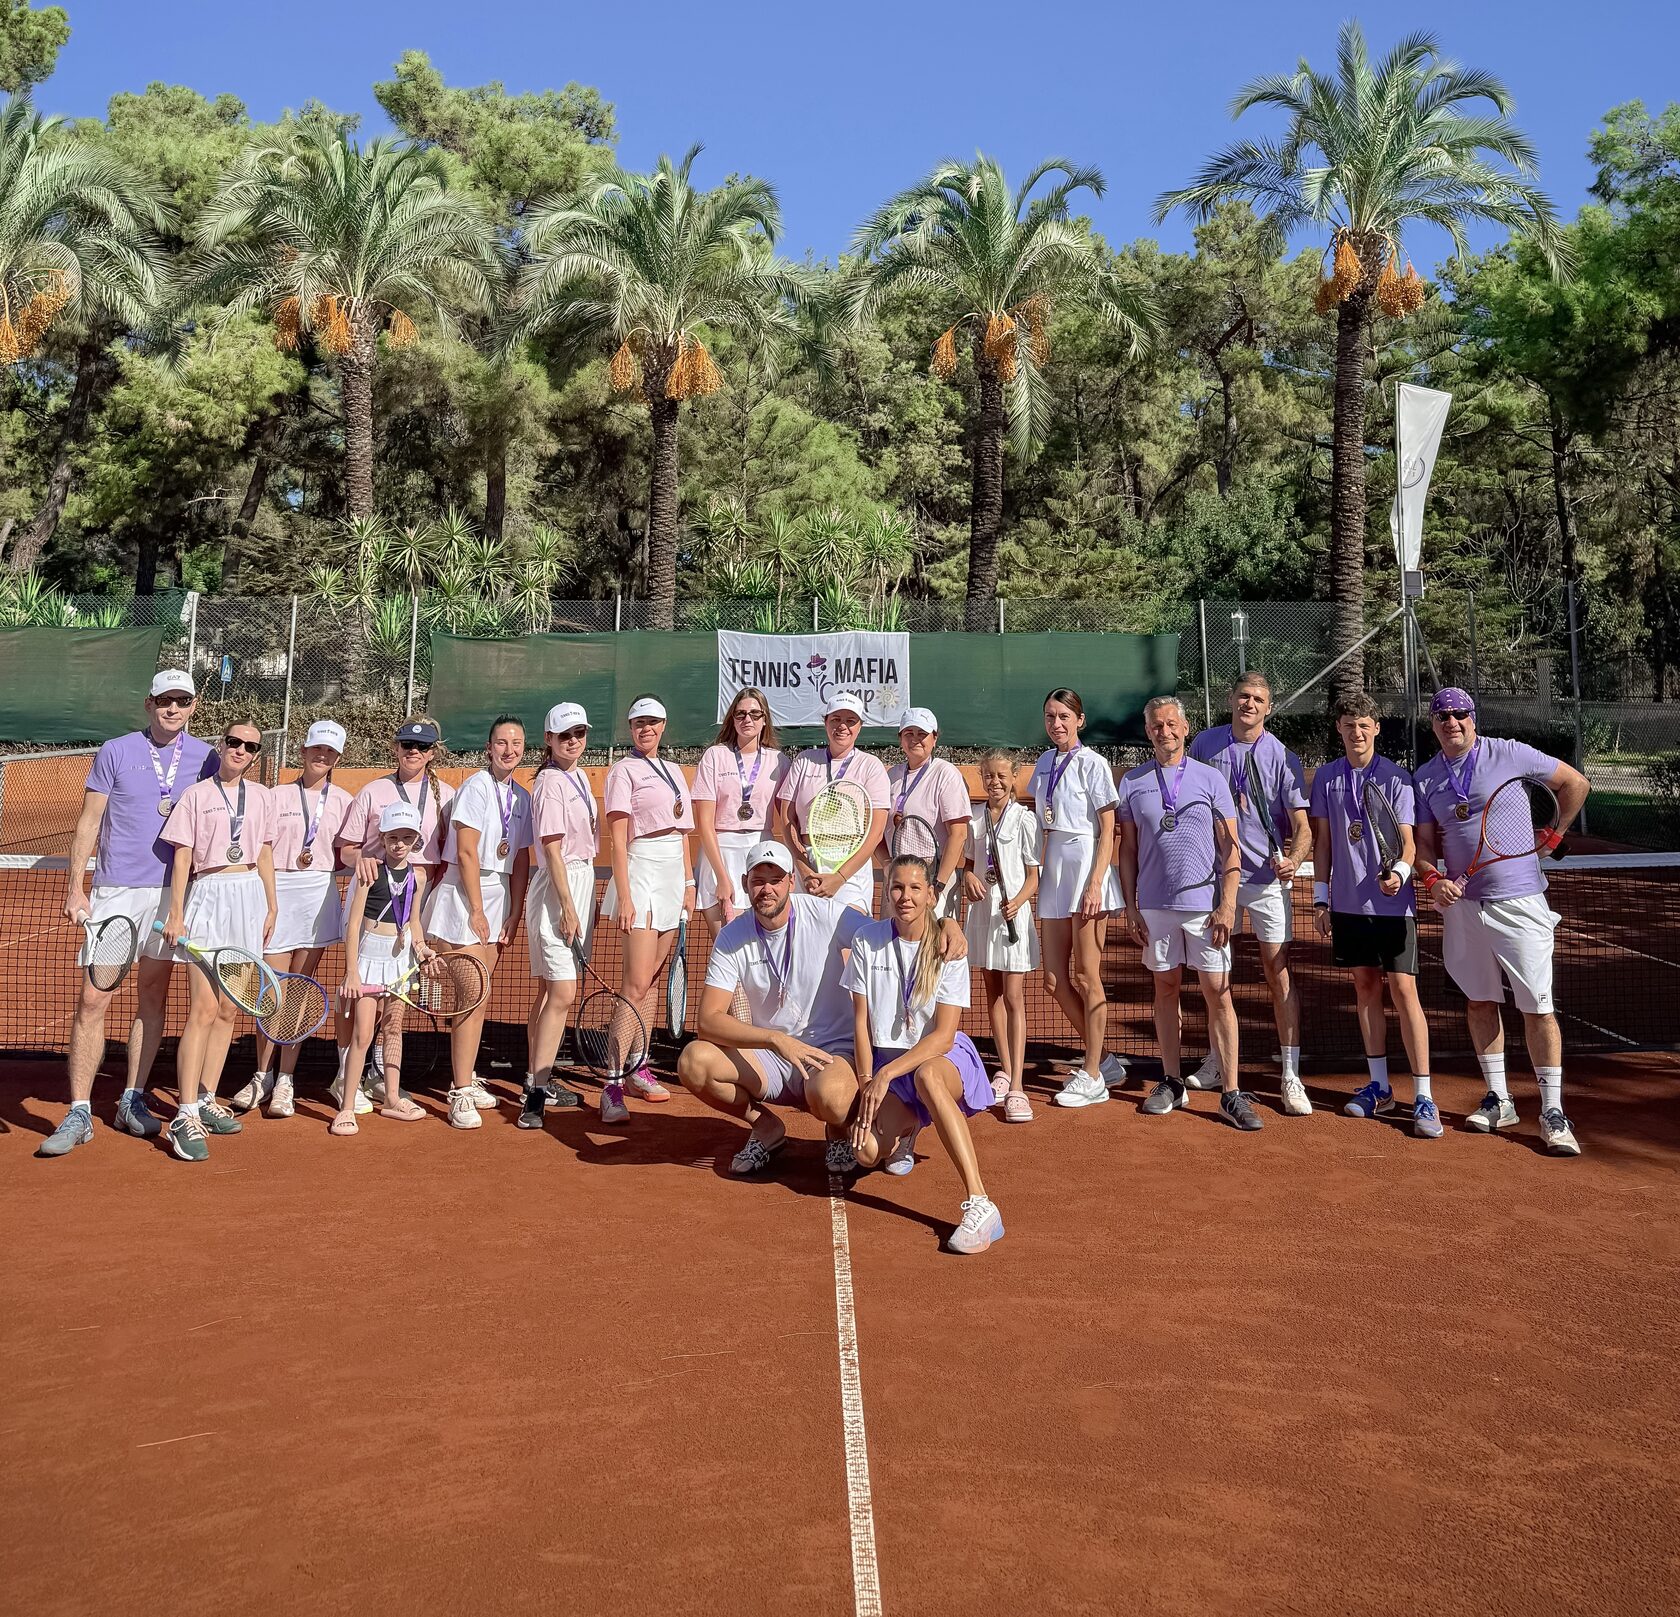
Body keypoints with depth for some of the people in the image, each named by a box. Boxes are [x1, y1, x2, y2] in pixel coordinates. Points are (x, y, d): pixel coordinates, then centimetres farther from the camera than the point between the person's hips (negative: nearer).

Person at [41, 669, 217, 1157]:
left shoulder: (205, 759, 7)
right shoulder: (115, 753, 1)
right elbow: (88, 823, 2)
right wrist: (75, 887, -5)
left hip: (176, 893, 2)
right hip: (116, 892, -2)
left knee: (153, 998, 9)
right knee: (92, 1000, -5)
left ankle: (133, 1101, 20)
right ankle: (79, 1113, 1)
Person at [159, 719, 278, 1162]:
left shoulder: (261, 797, 12)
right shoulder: (196, 794, 0)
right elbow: (182, 858, -2)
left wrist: (271, 906, 14)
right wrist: (175, 914, -7)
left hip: (250, 897, 5)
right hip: (209, 896, -5)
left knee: (228, 1009, 8)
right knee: (204, 1008, -13)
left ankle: (206, 1099, 19)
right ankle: (185, 1116, -12)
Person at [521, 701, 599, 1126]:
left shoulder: (579, 776, 13)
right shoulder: (550, 783, -13)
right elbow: (552, 849, -17)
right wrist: (567, 906, -20)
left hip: (582, 881, 9)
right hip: (557, 888, -9)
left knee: (550, 992, 13)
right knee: (562, 995, -15)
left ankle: (541, 1080, 20)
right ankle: (535, 1092, -14)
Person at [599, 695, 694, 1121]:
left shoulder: (674, 771, 16)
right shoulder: (624, 769, -4)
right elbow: (617, 839, -10)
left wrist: (689, 884, 14)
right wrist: (624, 896, -17)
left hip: (674, 877, 7)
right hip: (642, 872, -7)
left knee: (651, 979, 10)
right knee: (636, 984, -14)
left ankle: (639, 1069, 17)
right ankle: (613, 1085, -15)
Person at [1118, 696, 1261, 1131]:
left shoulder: (1211, 779, 2)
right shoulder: (1132, 783, 7)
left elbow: (1230, 848, 0)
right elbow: (1128, 849, 10)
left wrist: (1227, 905, -8)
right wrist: (1130, 906, 3)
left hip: (1205, 905, -2)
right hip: (1154, 906, 2)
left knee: (1218, 994, -3)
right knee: (1166, 989, 9)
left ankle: (1232, 1094, 0)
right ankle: (1172, 1083, 19)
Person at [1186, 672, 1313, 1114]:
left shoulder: (1282, 758, -6)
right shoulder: (1204, 744, 2)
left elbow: (1302, 825, -10)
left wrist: (1294, 857, -29)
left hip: (1267, 878, -3)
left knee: (1279, 973, -4)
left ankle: (1292, 1077, 1)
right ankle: (1216, 1062, 29)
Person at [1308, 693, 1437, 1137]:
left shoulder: (1396, 778, -5)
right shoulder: (1327, 779, 5)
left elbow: (1407, 841, -8)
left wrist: (1399, 872, -29)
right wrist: (1320, 898, 8)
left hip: (1392, 903, -3)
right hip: (1347, 904, 4)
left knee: (1404, 992, -6)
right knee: (1366, 989, 11)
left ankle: (1423, 1097, -2)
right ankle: (1379, 1087, 22)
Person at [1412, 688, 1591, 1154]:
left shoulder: (1510, 755, -3)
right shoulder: (1425, 778, 7)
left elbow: (1575, 783, 5)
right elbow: (1424, 844, 7)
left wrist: (1553, 836, 4)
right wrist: (1433, 879, -12)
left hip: (1519, 903, -4)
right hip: (1462, 904, 4)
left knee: (1538, 1007, -4)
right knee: (1479, 1001, 11)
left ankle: (1553, 1112, 2)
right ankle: (1498, 1099, 23)